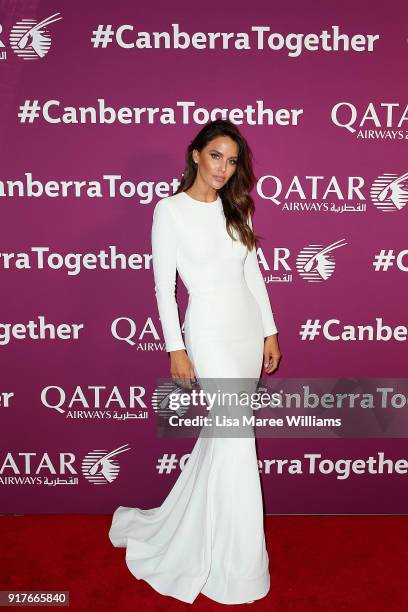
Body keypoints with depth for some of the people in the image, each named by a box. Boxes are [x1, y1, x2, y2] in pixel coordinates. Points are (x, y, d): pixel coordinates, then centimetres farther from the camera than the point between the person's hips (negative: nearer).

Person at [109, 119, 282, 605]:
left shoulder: (235, 209, 11)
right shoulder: (170, 210, -6)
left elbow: (253, 273, 13)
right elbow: (164, 285, -8)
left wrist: (269, 331, 10)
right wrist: (176, 348, -11)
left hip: (248, 329, 7)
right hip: (209, 332, -6)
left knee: (220, 436, 13)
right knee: (236, 442, -6)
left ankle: (189, 529, 34)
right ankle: (237, 570, 12)